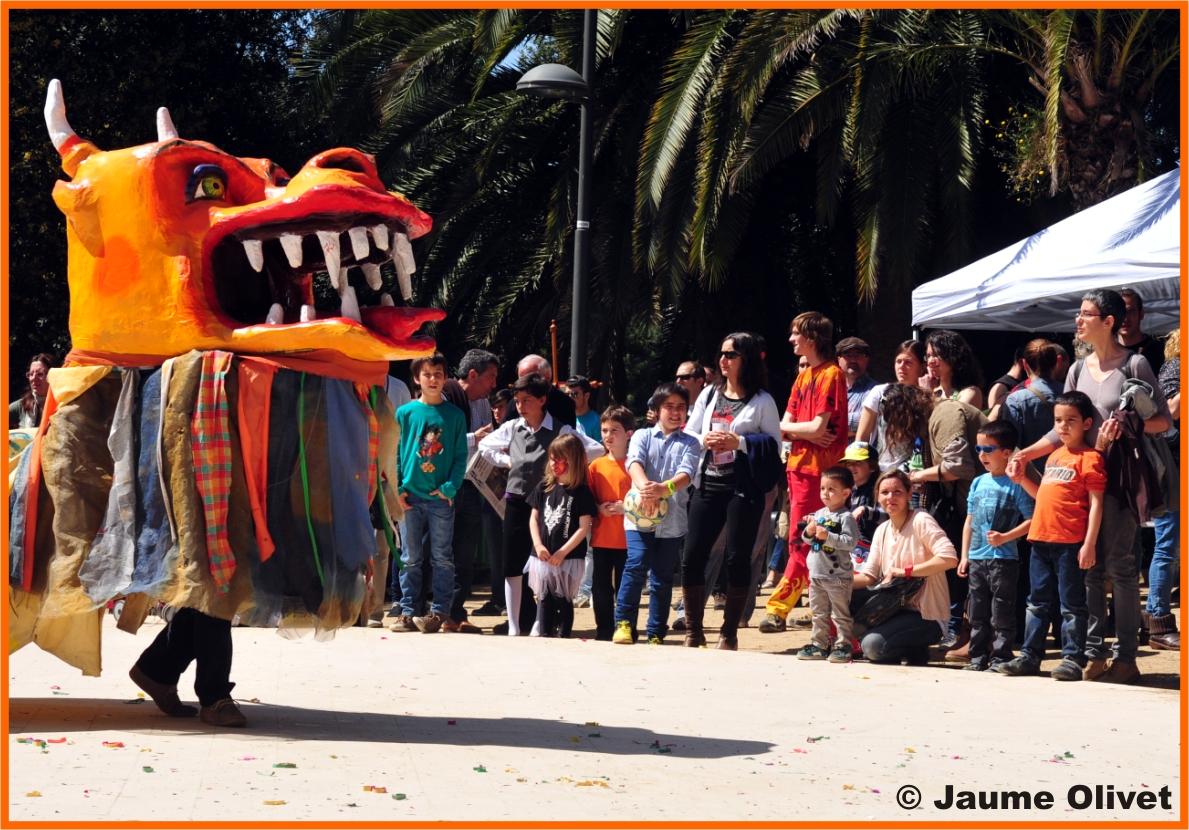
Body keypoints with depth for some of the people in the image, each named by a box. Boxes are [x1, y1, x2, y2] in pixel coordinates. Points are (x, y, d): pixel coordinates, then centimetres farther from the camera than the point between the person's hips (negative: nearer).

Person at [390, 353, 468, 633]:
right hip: (411, 496, 1)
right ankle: (407, 611, 11)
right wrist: (398, 488, -5)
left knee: (442, 558, 3)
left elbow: (461, 456, 3)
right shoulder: (405, 413, 4)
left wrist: (450, 487, -10)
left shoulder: (455, 415, 3)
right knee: (411, 558, 6)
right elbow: (395, 453, 5)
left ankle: (439, 611, 8)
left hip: (441, 497, -1)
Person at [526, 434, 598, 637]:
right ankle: (543, 634, 14)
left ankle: (564, 636, 6)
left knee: (563, 598, 0)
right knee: (544, 598, 8)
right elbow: (534, 518, 10)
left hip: (568, 557, -4)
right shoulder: (544, 487, 7)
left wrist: (562, 552, -12)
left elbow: (584, 527, -9)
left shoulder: (582, 492, -6)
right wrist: (538, 545, -4)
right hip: (543, 556, 4)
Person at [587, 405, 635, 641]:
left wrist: (626, 507, -17)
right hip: (601, 538, 3)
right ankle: (604, 632, 17)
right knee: (600, 587, 7)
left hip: (627, 539, -3)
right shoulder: (596, 466, 6)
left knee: (624, 586, 3)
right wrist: (599, 509, -8)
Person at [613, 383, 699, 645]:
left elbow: (686, 474, -9)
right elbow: (634, 463, -11)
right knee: (636, 564, -18)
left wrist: (664, 488, -31)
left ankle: (656, 634, 12)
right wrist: (644, 487, -32)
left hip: (673, 520, 1)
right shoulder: (642, 436, 8)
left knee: (662, 577, 5)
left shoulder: (689, 443, 8)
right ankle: (624, 623, -9)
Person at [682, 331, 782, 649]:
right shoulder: (709, 394, 14)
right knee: (692, 557, -2)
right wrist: (704, 441, -6)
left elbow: (774, 445, -4)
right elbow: (687, 435, 14)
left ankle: (729, 634, 8)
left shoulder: (762, 401, 1)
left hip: (743, 488, -4)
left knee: (737, 560, -2)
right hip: (708, 483, 4)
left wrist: (739, 442, -14)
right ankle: (693, 632, 8)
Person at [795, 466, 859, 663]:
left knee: (840, 614, 0)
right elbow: (806, 539, 18)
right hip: (816, 573, 8)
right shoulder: (819, 514, 11)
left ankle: (843, 646, 4)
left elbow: (851, 542, -21)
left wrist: (828, 536, -25)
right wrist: (808, 532, -4)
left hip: (838, 576, -8)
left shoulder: (846, 517, -11)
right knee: (819, 613, 15)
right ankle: (819, 645, 22)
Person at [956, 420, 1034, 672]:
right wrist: (964, 555, 12)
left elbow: (1031, 520, -11)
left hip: (1003, 559, -7)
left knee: (1001, 613, -3)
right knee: (978, 613, 12)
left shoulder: (1015, 485, -8)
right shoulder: (978, 483, 12)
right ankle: (978, 658, 19)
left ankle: (1000, 658, 2)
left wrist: (1005, 537, -20)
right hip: (977, 558, 7)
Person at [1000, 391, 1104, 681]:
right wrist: (1022, 479, 11)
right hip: (1042, 538, 8)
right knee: (1038, 601, 13)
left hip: (1070, 542, -8)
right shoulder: (1054, 456, 18)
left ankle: (1073, 659, 4)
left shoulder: (1089, 458, -7)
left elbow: (1096, 504, -11)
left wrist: (1089, 545, -16)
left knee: (1071, 604, -1)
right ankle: (1030, 656, 19)